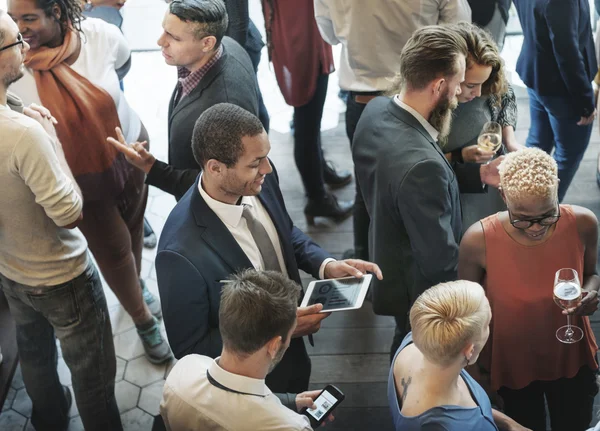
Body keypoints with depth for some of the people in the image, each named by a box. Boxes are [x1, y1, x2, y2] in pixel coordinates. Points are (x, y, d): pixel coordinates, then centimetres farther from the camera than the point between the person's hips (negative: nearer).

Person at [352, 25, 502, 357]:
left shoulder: (376, 110, -15)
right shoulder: (421, 165, -42)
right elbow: (441, 259, -31)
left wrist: (478, 175, -4)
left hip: (389, 263, 8)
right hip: (422, 289, -8)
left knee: (407, 349, 35)